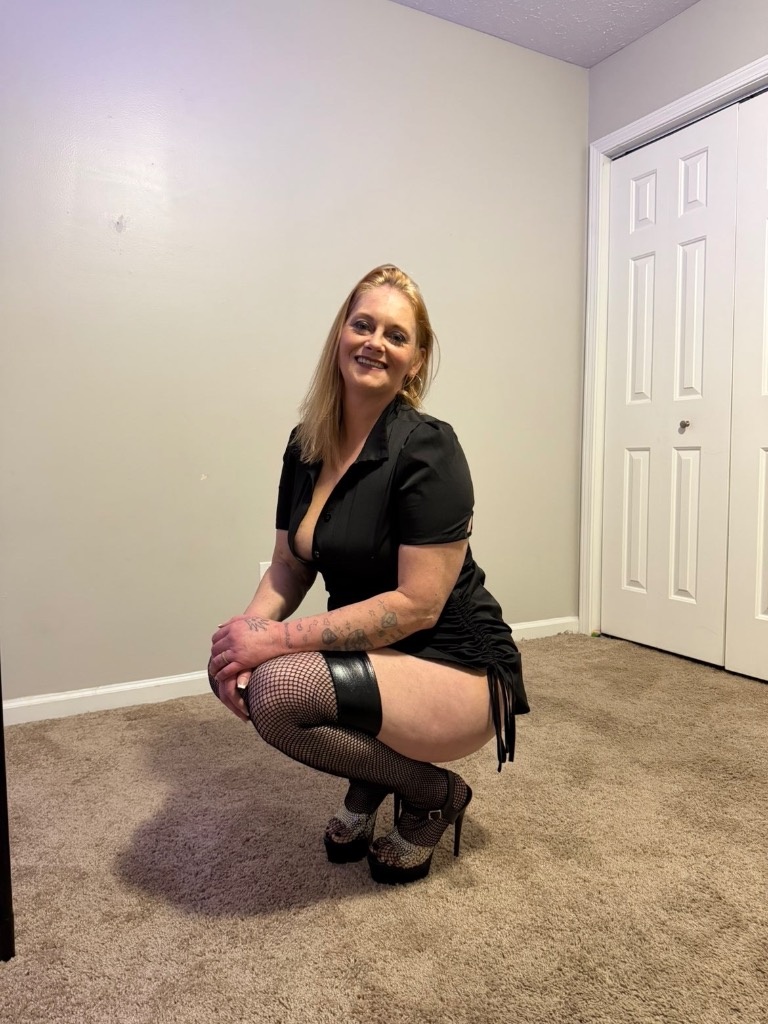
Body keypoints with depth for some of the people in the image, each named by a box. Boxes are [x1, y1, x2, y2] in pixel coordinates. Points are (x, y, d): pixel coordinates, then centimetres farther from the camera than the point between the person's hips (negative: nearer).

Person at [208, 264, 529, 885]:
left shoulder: (428, 449, -19)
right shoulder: (306, 444, 2)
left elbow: (417, 604, -22)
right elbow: (290, 564, 6)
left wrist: (278, 640, -24)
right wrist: (250, 626, -15)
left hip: (458, 671, -7)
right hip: (370, 656, 7)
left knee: (276, 687, -27)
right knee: (232, 668, -9)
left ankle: (433, 796, 1)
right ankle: (372, 780, 13)